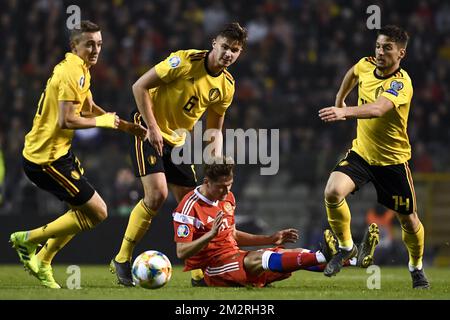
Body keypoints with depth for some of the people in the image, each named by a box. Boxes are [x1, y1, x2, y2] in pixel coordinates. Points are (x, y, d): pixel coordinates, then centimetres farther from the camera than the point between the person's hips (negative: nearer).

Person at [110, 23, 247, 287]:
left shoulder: (226, 86, 0)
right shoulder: (185, 61, -20)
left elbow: (214, 128, 11)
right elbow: (140, 86, -17)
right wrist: (153, 128, -20)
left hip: (178, 141, 7)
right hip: (150, 130, -7)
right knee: (157, 193, -20)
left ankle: (199, 274, 11)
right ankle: (122, 260, -8)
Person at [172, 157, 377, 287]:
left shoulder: (227, 198, 12)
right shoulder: (190, 207, -14)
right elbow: (182, 252, -19)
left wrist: (270, 239, 17)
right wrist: (211, 234, -32)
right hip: (210, 269, -9)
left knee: (293, 255, -3)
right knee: (258, 259, -34)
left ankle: (352, 259, -14)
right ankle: (322, 257, -52)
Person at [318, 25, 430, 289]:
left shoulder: (401, 83, -24)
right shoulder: (366, 65, -4)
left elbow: (378, 109, -45)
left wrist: (345, 112, -60)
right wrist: (340, 99, 31)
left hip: (393, 159, -4)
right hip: (361, 151, 4)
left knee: (408, 218, 7)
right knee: (333, 191, -22)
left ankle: (416, 267, 34)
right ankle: (346, 247, 0)